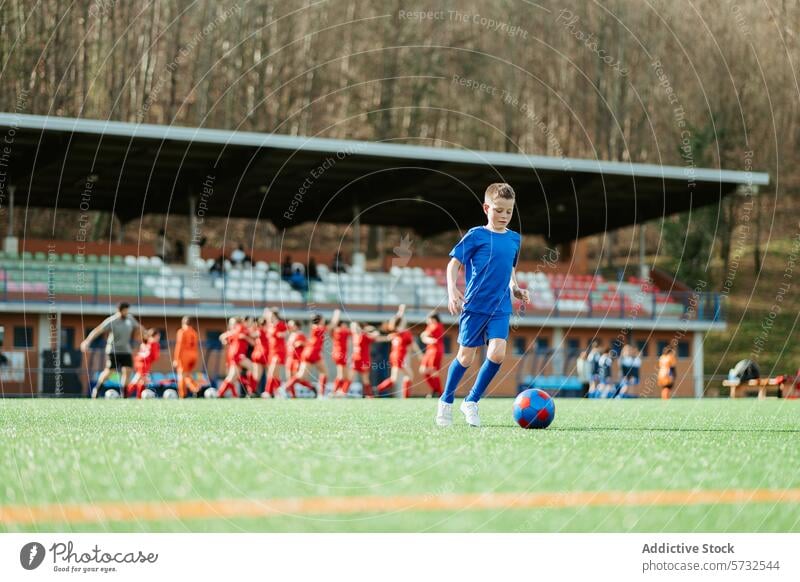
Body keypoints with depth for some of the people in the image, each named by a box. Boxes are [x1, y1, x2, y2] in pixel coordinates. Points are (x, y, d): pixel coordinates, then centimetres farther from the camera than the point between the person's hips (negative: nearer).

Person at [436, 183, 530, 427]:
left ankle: (471, 402, 2)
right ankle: (446, 402, 23)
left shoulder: (515, 239, 11)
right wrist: (452, 291, -16)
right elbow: (453, 264, -3)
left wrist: (515, 288, 11)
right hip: (474, 306, -4)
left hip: (500, 308, 4)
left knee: (497, 354, -14)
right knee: (466, 357, 2)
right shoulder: (476, 235, -4)